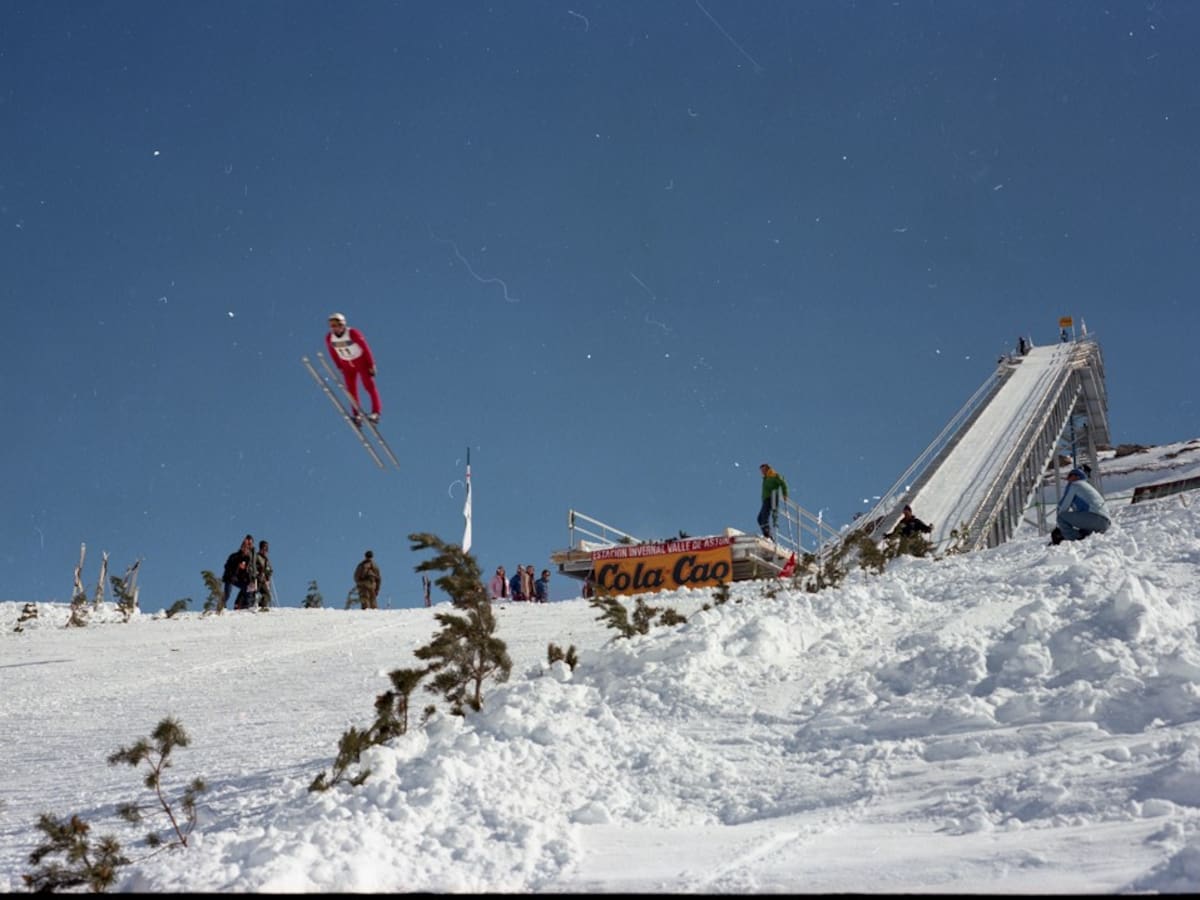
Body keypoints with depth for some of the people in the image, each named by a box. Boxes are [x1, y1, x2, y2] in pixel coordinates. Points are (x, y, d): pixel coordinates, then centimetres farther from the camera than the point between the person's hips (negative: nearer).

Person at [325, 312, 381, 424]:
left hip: (361, 361, -4)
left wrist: (371, 365, -13)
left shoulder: (353, 333, -26)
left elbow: (365, 348, -17)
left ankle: (376, 412, -6)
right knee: (351, 390, 0)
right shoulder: (329, 338, -13)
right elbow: (333, 353, 3)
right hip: (347, 365, 4)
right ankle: (357, 415, 4)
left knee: (369, 385, -9)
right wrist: (340, 367, 7)